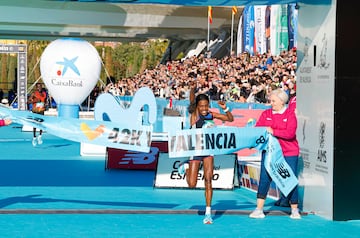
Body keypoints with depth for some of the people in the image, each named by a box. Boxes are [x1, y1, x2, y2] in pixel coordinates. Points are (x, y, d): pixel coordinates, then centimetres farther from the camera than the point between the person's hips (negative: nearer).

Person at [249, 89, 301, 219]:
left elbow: (290, 133, -15)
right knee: (264, 179, -5)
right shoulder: (266, 114, 8)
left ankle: (295, 210, 16)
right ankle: (259, 210, -1)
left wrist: (273, 131, -22)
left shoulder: (290, 114, -3)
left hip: (289, 152, -2)